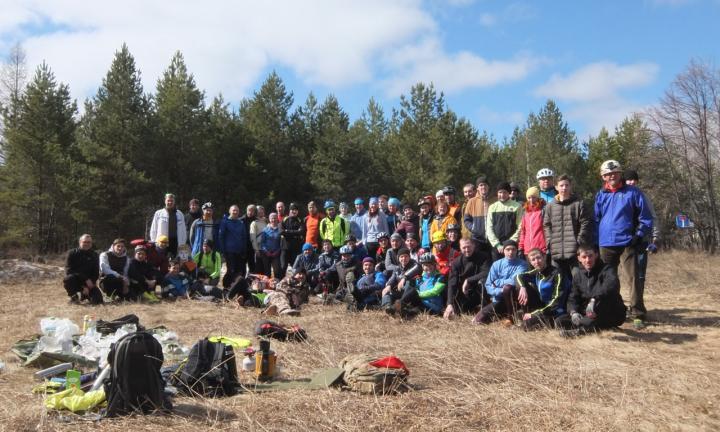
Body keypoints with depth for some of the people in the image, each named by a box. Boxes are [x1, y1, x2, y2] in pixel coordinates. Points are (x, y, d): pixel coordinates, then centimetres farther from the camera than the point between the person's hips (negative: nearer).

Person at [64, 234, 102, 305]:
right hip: (75, 281, -2)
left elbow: (96, 273, 1)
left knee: (98, 300, -18)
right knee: (67, 279, -37)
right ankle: (73, 296, -8)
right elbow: (68, 271, -14)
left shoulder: (94, 255, 4)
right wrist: (85, 279, -22)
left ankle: (84, 295, 17)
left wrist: (87, 287, -14)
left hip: (88, 283, 2)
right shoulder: (72, 254, -3)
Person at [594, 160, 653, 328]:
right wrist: (596, 240, 5)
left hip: (627, 243, -3)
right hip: (606, 245, 4)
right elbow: (596, 219, 14)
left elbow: (645, 218, 2)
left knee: (632, 279, -7)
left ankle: (638, 315, -1)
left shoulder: (633, 192, 1)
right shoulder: (600, 195, 10)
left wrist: (639, 235, -8)